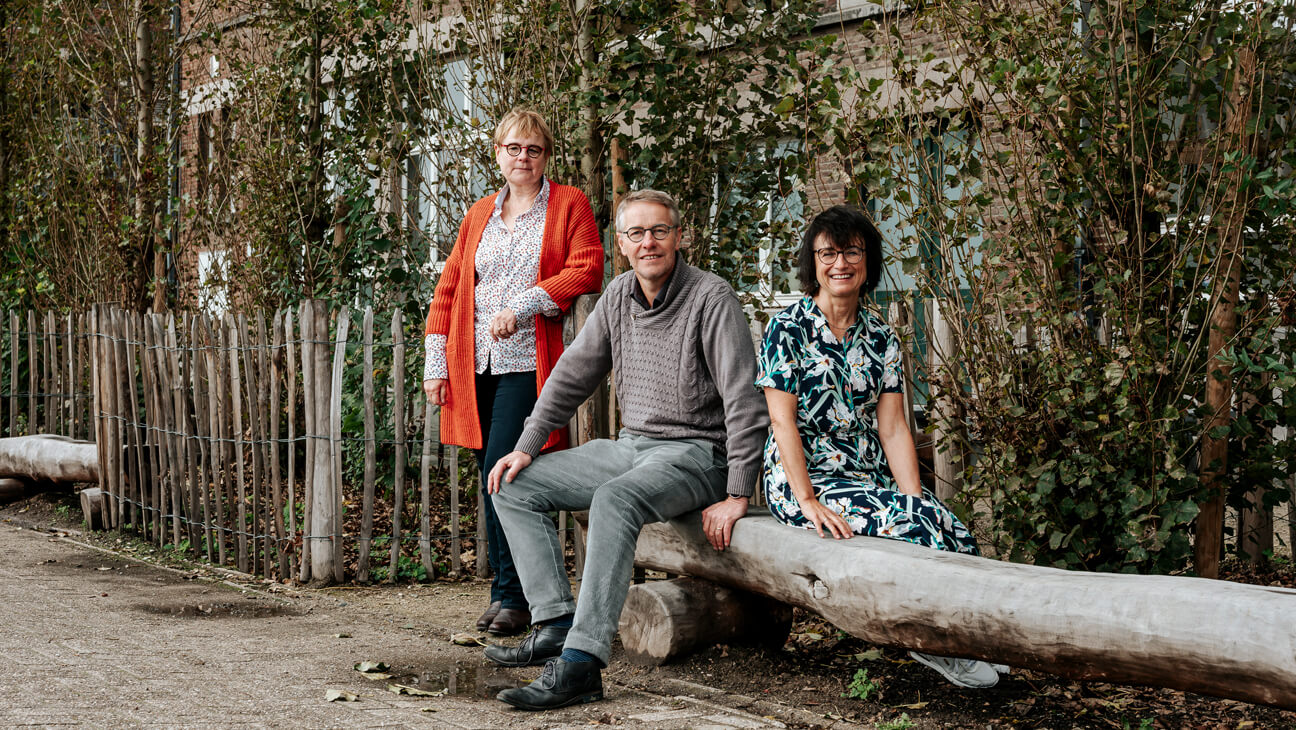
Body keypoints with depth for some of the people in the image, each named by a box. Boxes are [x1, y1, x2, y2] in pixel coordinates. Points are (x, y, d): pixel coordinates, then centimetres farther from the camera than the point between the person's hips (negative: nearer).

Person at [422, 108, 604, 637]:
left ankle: (511, 597, -8)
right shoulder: (479, 216, 19)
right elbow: (449, 289, 18)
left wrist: (521, 306, -15)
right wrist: (436, 362, 10)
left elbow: (585, 271, -7)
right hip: (477, 366, 5)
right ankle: (510, 592, 13)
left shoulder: (569, 206, 6)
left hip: (529, 362, -5)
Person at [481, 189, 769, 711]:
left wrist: (737, 496, -22)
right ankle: (556, 624, -10)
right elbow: (573, 374, 15)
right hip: (630, 446, 8)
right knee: (514, 486, 0)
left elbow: (745, 401, -17)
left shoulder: (711, 298, -13)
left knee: (614, 500, -37)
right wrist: (526, 447, 7)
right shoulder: (619, 295, 8)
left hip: (694, 455, -8)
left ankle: (580, 664, -41)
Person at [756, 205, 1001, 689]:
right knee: (912, 522, -29)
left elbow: (893, 429, 5)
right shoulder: (787, 329, -4)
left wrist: (914, 497, -10)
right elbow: (783, 421, -11)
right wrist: (809, 504, -21)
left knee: (952, 530, -24)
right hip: (802, 481, -5)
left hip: (870, 480, 5)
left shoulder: (881, 339, 11)